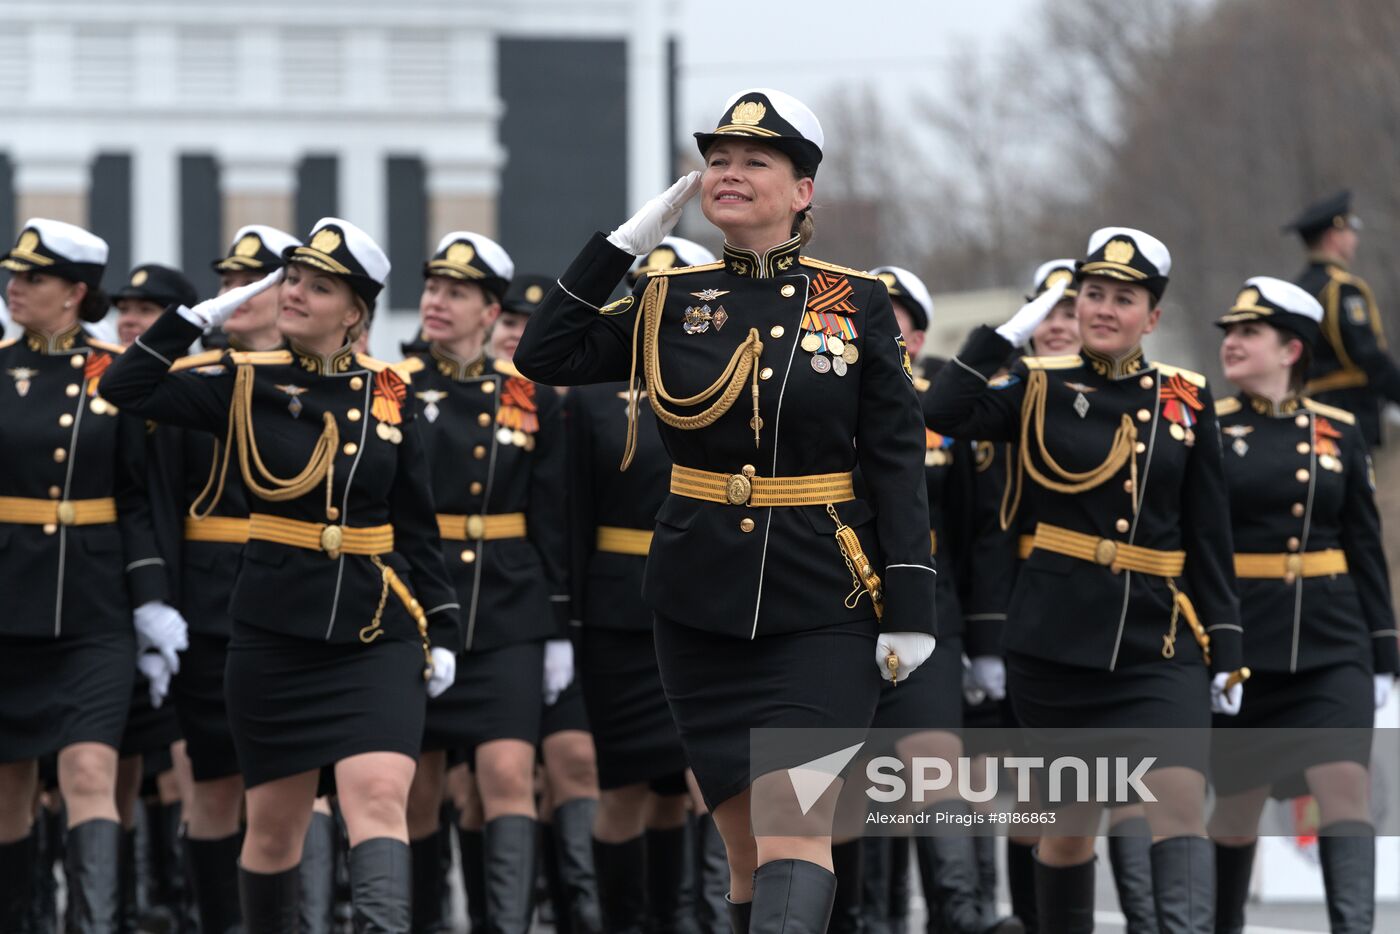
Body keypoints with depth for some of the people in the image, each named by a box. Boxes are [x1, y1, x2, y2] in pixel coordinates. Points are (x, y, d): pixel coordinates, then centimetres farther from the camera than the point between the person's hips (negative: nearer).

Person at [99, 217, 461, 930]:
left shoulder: (389, 396, 5)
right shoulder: (245, 381, 1)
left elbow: (418, 527, 10)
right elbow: (128, 389, -10)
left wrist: (441, 631, 6)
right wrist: (202, 315, -10)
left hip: (379, 637, 0)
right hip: (274, 636, 0)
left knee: (378, 795, -18)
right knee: (274, 820, 9)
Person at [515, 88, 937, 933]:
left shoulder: (857, 305, -1)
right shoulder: (673, 300, 6)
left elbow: (898, 465, -1)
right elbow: (546, 357, -2)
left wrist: (910, 611, -8)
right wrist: (627, 240, -4)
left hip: (822, 613, -3)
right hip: (702, 609, 3)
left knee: (795, 822, -17)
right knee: (746, 840, 5)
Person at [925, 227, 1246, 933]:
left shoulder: (1186, 401, 6)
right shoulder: (1040, 389, 2)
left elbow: (1209, 537, 9)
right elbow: (943, 413, -17)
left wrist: (1224, 650, 6)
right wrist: (1009, 333, -12)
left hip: (1161, 644, 1)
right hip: (1058, 639, -1)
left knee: (1181, 802, -17)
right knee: (1070, 820, 8)